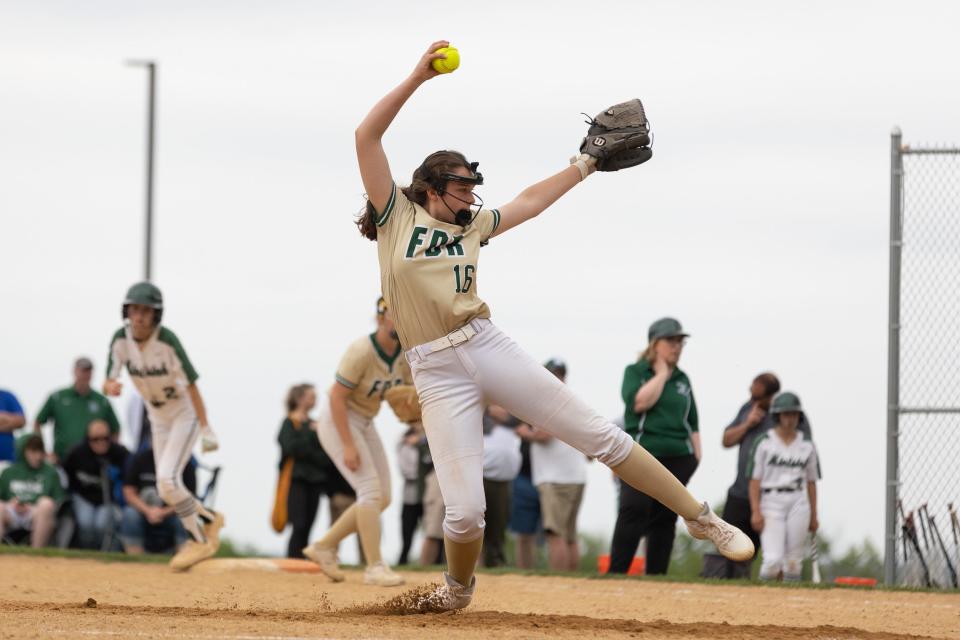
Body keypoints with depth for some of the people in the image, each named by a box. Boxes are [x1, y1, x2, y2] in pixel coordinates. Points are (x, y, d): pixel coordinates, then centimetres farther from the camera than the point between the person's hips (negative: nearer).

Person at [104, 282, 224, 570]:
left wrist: (206, 429, -27)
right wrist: (110, 386, -39)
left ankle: (200, 541, -4)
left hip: (186, 413, -6)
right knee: (166, 490, 8)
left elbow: (191, 384, -24)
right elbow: (109, 383, -13)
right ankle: (208, 519, 32)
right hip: (158, 417, 6)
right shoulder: (121, 339, -13)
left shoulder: (167, 340, -27)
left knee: (167, 479, -20)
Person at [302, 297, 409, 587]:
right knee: (371, 490, -18)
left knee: (382, 498, 5)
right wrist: (348, 446, -27)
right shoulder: (361, 352, -26)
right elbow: (337, 397, -25)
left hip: (365, 423, 8)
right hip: (337, 420, -8)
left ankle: (324, 546, 16)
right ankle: (374, 567, -15)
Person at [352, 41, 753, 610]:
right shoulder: (398, 216, 5)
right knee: (465, 510, -10)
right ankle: (459, 587, 22)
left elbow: (530, 202, 28)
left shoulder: (471, 226, 17)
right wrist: (419, 77, -8)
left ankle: (702, 519, 7)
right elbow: (367, 137, -3)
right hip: (437, 373, -4)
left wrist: (587, 165, 28)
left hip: (490, 348, 4)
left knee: (601, 436, -1)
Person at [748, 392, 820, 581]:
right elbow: (755, 479, -1)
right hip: (771, 501, -3)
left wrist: (813, 516, 11)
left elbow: (811, 482, 14)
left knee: (794, 560, 1)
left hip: (798, 503, 3)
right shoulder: (764, 443, 1)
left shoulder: (807, 445, 10)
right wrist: (756, 511, -10)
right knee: (773, 560, -14)